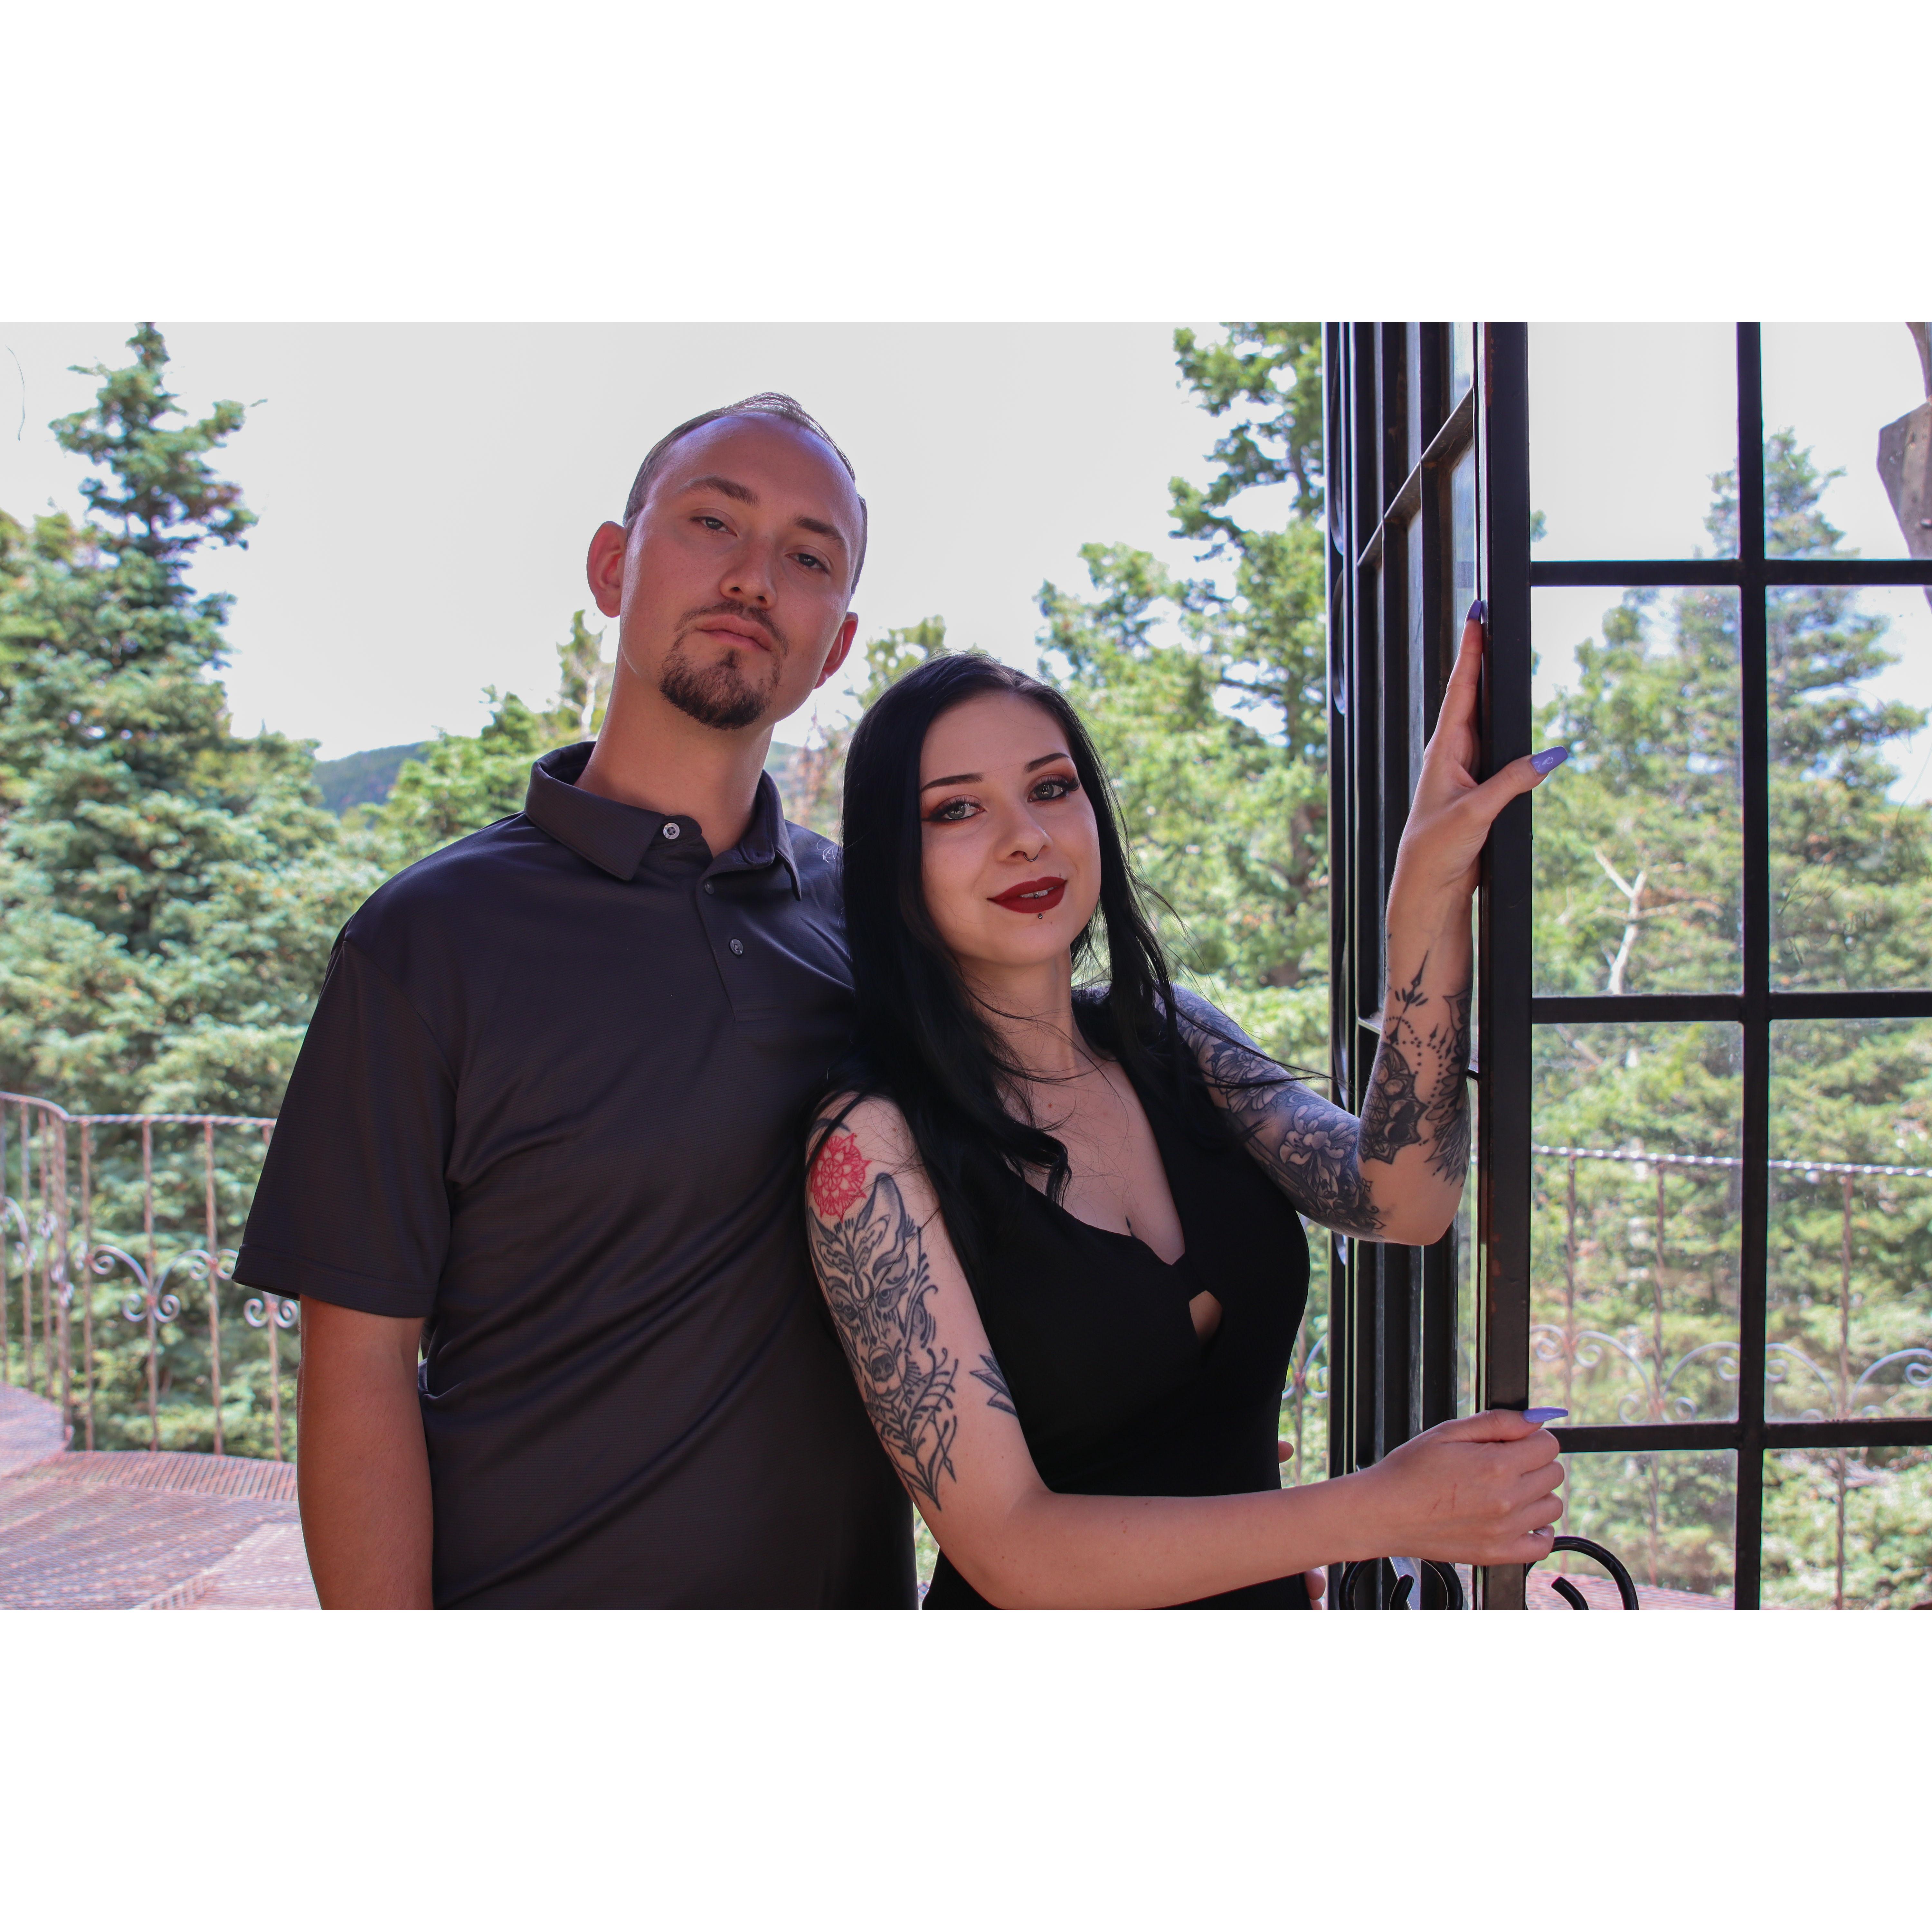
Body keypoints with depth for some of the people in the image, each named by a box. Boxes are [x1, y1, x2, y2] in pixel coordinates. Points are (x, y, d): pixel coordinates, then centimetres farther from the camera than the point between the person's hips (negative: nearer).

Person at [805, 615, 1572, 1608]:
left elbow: (1398, 1203, -20)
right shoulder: (874, 1143, -22)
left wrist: (1429, 887, -28)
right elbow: (1008, 1549, -24)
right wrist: (1378, 1509, -27)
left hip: (1262, 1602, 5)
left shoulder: (1175, 1039, -5)